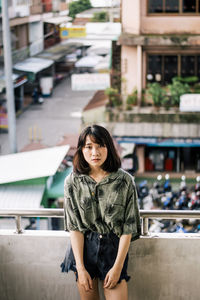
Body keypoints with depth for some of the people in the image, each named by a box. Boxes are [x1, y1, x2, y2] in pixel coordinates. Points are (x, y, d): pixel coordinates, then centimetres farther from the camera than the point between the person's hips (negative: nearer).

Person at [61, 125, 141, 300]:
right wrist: (80, 268, -10)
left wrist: (117, 267, -10)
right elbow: (74, 227, -5)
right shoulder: (73, 181, -4)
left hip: (114, 248, -1)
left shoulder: (125, 180, -7)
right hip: (83, 248, 1)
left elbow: (128, 228, -6)